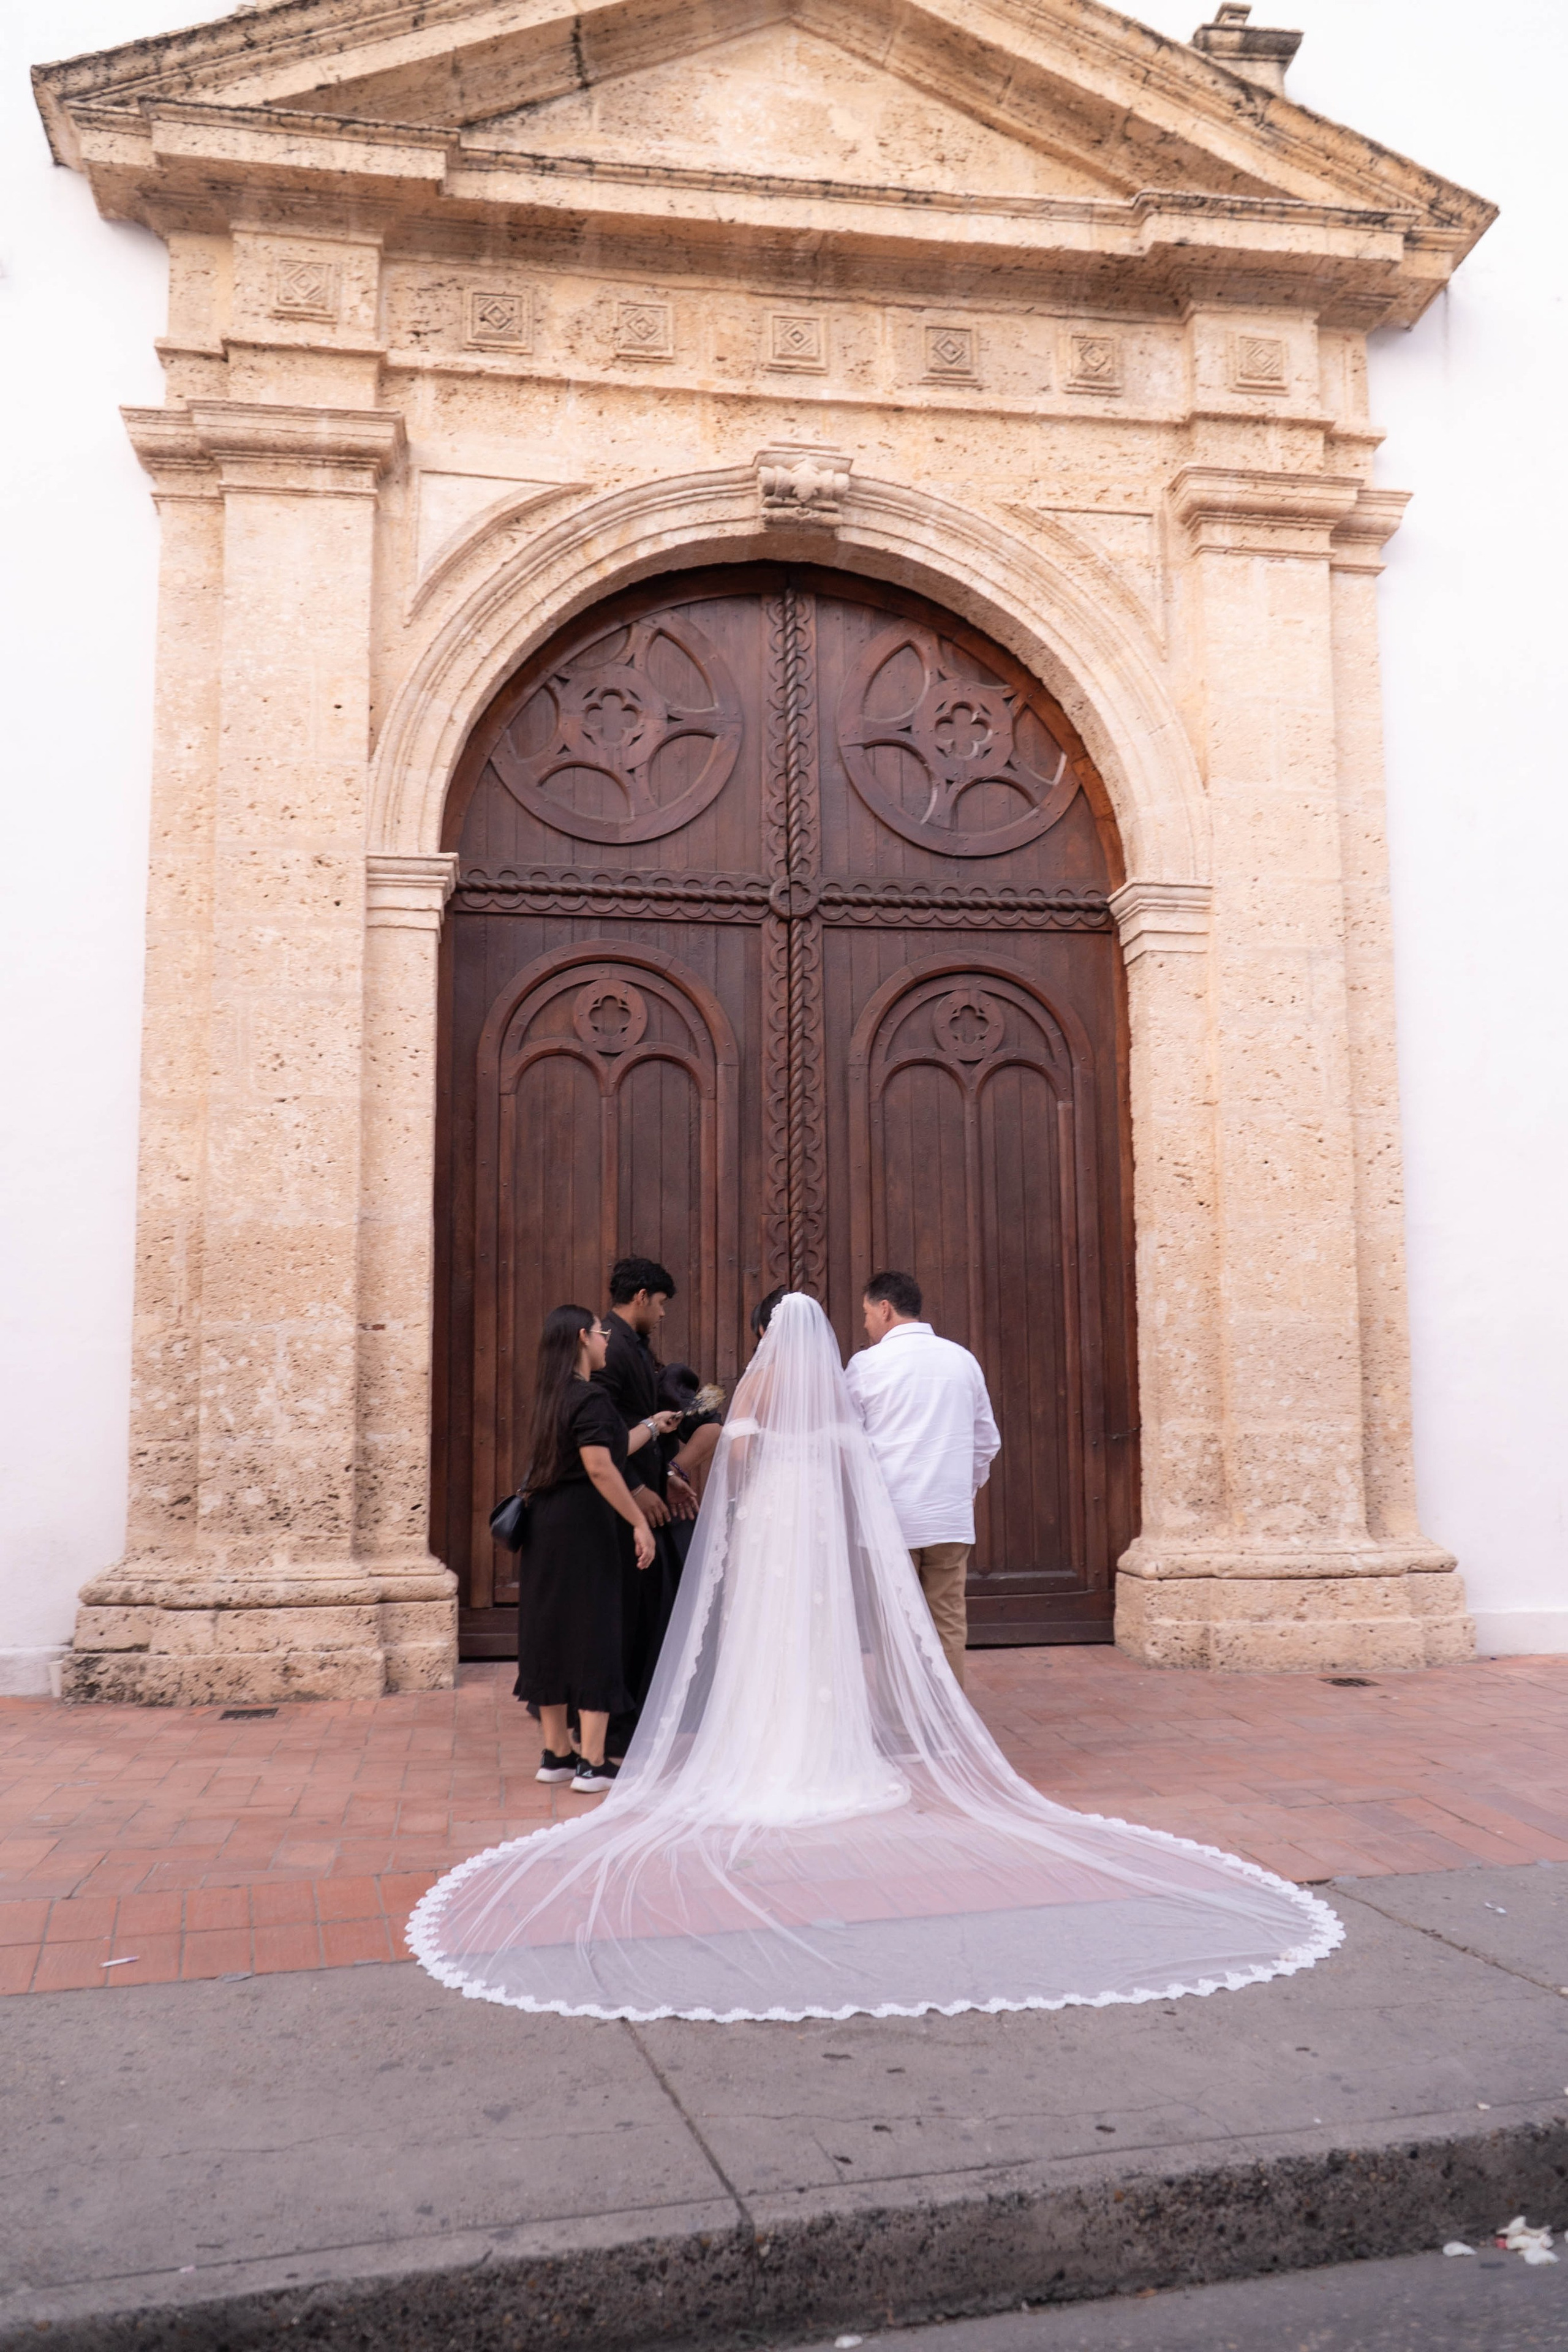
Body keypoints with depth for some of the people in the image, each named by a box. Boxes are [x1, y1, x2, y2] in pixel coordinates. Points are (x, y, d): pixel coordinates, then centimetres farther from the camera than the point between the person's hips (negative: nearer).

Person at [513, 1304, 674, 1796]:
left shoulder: (553, 1397, 12)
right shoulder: (589, 1399, -14)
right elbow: (601, 1469, -23)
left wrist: (652, 1428, 29)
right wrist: (639, 1523, -20)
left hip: (545, 1527, 8)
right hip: (584, 1528, -8)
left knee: (551, 1633, 12)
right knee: (593, 1636, -2)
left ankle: (556, 1754, 21)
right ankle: (592, 1763, 1)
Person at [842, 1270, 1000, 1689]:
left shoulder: (865, 1364, -3)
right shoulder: (963, 1360, 9)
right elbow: (987, 1442, 15)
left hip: (889, 1516, -3)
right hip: (952, 1517, 3)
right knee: (949, 1623, 7)